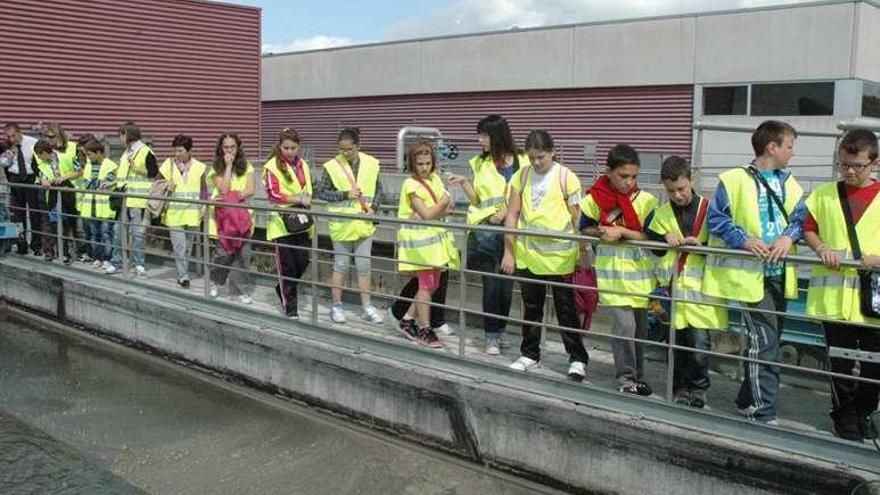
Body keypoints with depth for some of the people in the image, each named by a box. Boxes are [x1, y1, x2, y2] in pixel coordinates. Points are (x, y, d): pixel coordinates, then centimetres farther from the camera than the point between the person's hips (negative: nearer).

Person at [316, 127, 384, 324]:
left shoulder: (371, 164, 0)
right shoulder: (332, 166, -7)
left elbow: (378, 190, 9)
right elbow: (321, 193, -4)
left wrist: (373, 208, -7)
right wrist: (345, 194, -15)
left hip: (364, 224, 2)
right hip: (341, 224, -2)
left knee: (364, 266, 8)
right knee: (340, 265, 7)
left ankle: (367, 307, 18)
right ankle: (336, 305, 20)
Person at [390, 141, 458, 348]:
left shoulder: (434, 179, 9)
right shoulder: (411, 184, -12)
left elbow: (448, 208, 2)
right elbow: (427, 214, -18)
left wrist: (432, 212, -15)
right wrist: (444, 202, -5)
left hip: (435, 238, 7)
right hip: (419, 240, -7)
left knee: (432, 284, 10)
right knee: (427, 284, -4)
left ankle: (407, 319, 24)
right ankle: (425, 330, 6)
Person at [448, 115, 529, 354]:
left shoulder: (522, 162, 0)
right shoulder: (480, 164, 10)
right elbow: (477, 200, 10)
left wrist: (507, 210, -14)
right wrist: (463, 183, -5)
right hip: (485, 229, 1)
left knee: (506, 285, 4)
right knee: (491, 285, -1)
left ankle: (498, 332, 20)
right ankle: (492, 336, 6)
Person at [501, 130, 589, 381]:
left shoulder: (566, 178, -7)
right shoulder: (521, 176, 2)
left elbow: (577, 219, -5)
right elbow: (512, 214, 5)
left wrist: (581, 255, -6)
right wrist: (508, 251, 2)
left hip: (560, 255, -3)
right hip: (528, 254, 3)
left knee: (567, 309, 5)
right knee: (531, 307, 15)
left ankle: (577, 359, 18)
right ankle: (530, 354, 31)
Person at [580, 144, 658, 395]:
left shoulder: (645, 200, -5)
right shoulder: (595, 198, -4)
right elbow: (584, 229, 8)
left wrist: (621, 231, -18)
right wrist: (600, 232, -11)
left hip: (639, 269, 2)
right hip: (612, 270, -2)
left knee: (640, 326, 11)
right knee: (624, 324, -11)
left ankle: (637, 376, 28)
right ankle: (625, 377, 4)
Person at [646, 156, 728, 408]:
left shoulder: (708, 209, -3)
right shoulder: (662, 213, 9)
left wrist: (701, 245, -19)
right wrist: (666, 239, -12)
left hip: (701, 288, -3)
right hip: (674, 286, 3)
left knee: (699, 343, -5)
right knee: (678, 343, 11)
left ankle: (699, 387, 16)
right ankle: (680, 388, 25)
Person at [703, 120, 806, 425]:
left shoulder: (789, 184, 12)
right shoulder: (735, 180, -7)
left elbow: (800, 219, 11)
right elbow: (716, 219, -7)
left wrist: (789, 237, -10)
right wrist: (744, 240, -18)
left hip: (778, 272, 7)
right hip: (751, 273, -7)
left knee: (767, 341, 15)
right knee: (764, 344, -10)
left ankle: (748, 401, 30)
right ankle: (764, 414, -5)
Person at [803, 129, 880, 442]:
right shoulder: (825, 194, 8)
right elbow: (807, 228, 11)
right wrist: (821, 248, -9)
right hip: (833, 295, 1)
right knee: (840, 364, 7)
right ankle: (845, 420, 22)